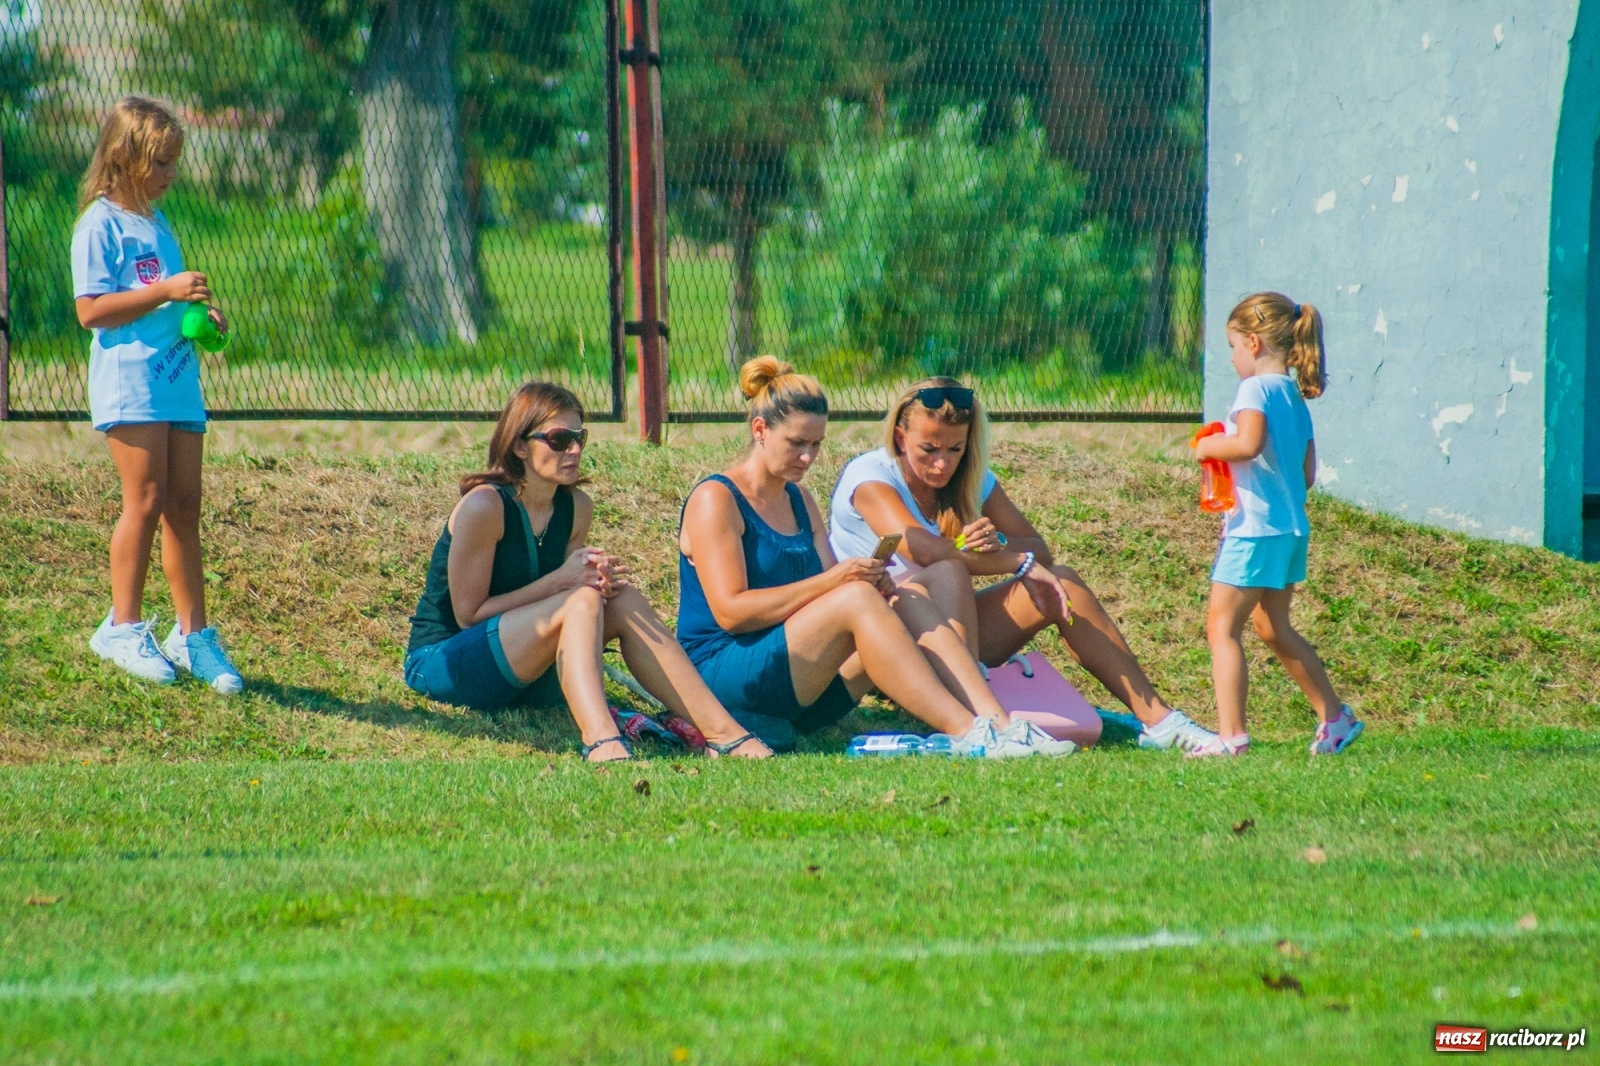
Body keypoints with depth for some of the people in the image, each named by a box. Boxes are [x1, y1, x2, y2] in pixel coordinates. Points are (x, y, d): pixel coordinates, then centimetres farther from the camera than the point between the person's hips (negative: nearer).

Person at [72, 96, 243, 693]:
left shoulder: (157, 224, 18)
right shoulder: (100, 224, -7)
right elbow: (91, 310, -15)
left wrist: (200, 317, 9)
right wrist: (166, 292, -19)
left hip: (178, 380, 8)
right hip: (129, 383, -8)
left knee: (185, 505, 6)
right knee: (147, 500, -9)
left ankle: (193, 633, 9)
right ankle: (124, 628, 0)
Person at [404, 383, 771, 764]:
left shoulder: (576, 507, 4)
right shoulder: (485, 506, -18)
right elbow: (468, 613, -17)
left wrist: (597, 581, -13)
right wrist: (562, 579, -23)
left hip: (520, 677, 7)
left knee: (623, 602, -16)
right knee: (582, 602, -30)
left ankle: (723, 733, -27)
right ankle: (602, 744, -55)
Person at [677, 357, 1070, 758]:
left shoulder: (799, 501, 19)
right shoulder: (715, 500, -7)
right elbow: (729, 611, -18)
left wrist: (869, 581, -11)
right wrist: (831, 581, -23)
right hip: (723, 674, -8)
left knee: (909, 603, -13)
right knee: (857, 599, -28)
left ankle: (998, 724, -30)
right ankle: (969, 735, -36)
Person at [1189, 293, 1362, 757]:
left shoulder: (1256, 389, -11)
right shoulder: (1295, 397, 15)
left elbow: (1249, 443, -29)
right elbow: (1307, 474, 16)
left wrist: (1209, 447, -12)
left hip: (1255, 526, -9)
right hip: (1291, 527, 9)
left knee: (1222, 626, -7)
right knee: (1273, 628, 22)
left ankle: (1231, 736, -13)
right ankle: (1334, 718, 27)